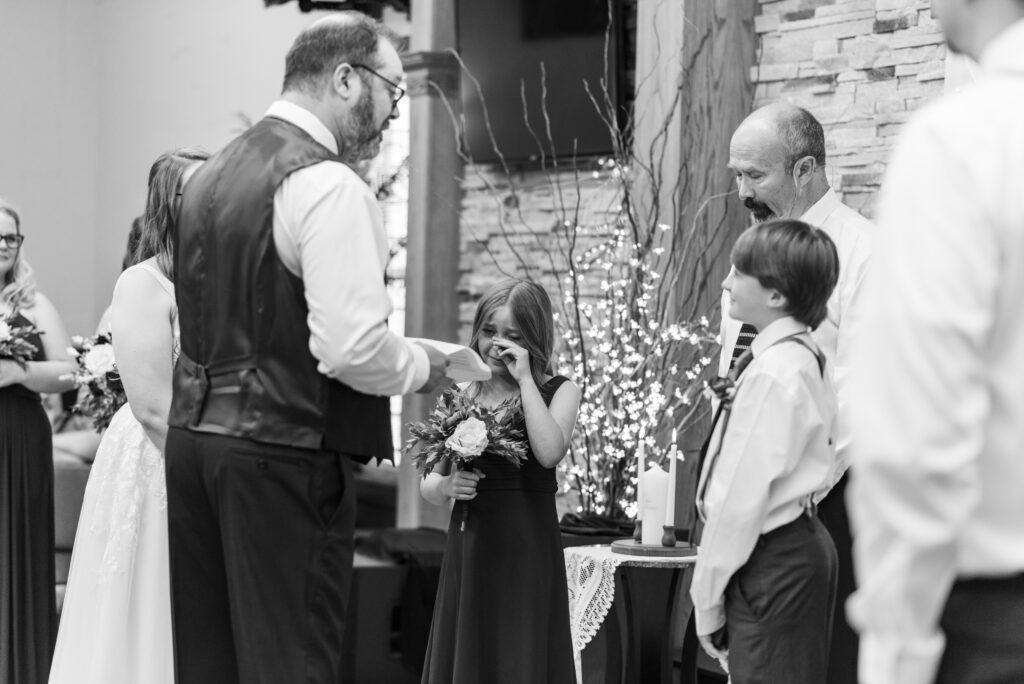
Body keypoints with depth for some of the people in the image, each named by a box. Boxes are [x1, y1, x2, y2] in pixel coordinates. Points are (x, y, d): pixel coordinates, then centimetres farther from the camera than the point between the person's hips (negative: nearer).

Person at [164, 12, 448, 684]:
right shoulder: (328, 185, -14)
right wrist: (421, 365, -3)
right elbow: (352, 347, -22)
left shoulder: (211, 174, 13)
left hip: (191, 434, 9)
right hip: (287, 454, -8)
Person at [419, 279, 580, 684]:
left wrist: (524, 379, -12)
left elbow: (550, 453, -19)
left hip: (525, 552, -4)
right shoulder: (462, 394, 11)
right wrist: (445, 486, -11)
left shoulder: (558, 391, 2)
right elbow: (427, 485, 12)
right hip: (466, 548, 4)